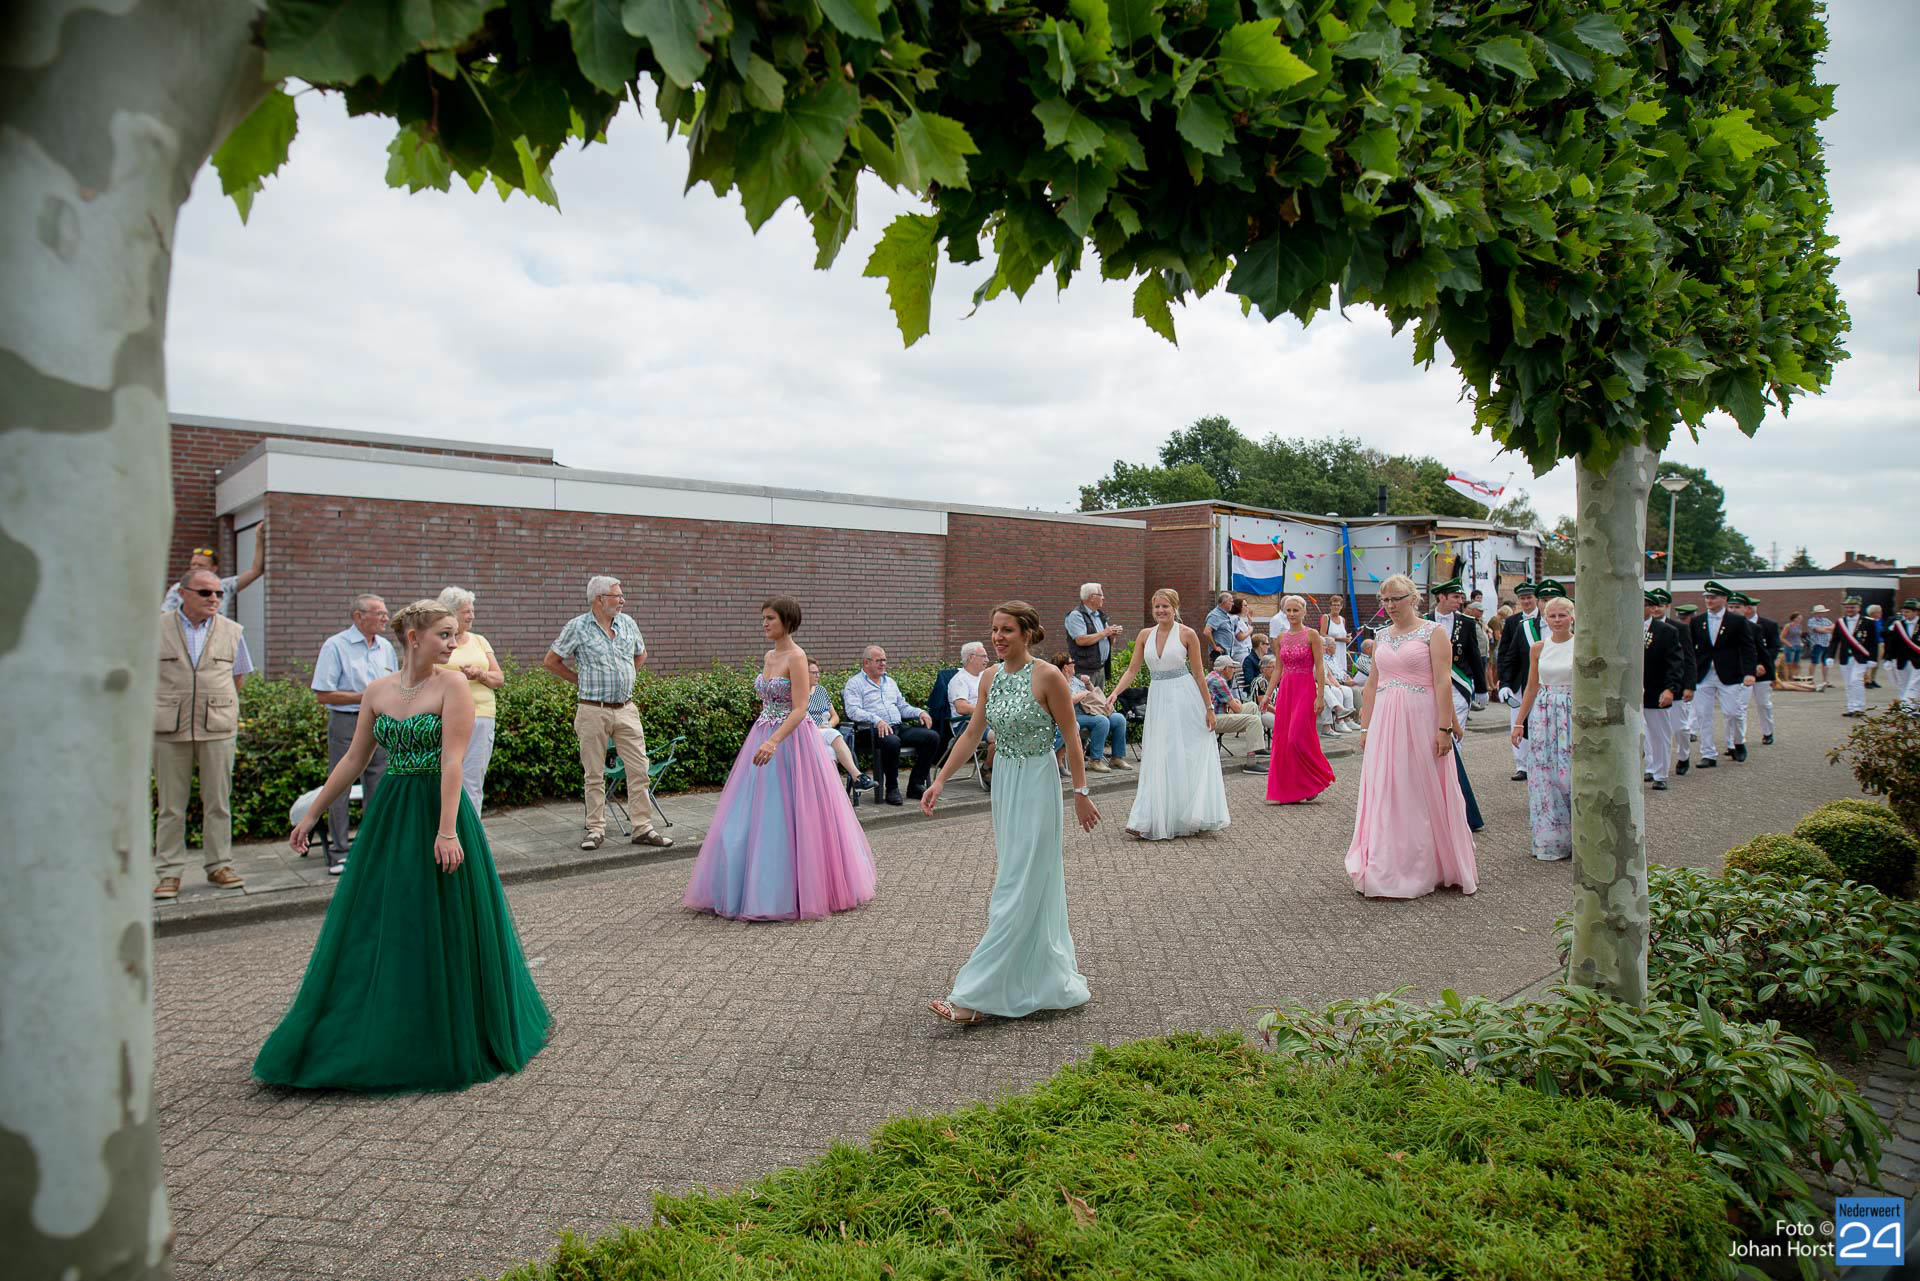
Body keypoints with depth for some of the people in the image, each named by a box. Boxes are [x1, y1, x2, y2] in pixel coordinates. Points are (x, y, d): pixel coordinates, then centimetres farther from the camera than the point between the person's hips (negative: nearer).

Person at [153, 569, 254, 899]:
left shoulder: (232, 631, 8)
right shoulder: (156, 628, 3)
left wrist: (216, 704, 10)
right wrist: (173, 702, 7)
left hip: (218, 727, 1)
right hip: (169, 729, -1)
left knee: (218, 801, 6)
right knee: (171, 804, 4)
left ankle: (218, 865, 15)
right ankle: (169, 872, 12)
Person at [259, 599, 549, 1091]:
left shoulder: (452, 684, -10)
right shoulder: (376, 690, 4)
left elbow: (452, 760, -17)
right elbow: (354, 760, 12)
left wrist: (447, 831, -23)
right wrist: (312, 814, 13)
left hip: (438, 810, -4)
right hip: (388, 814, 5)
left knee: (444, 928, 4)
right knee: (372, 927, 11)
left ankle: (452, 1039, 22)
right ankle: (369, 1036, 28)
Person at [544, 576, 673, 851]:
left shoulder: (628, 624, 8)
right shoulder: (577, 627, -4)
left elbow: (641, 655, 26)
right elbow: (550, 661, 3)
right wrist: (581, 681, 4)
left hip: (626, 709, 4)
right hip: (593, 711, -3)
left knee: (639, 769, 1)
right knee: (594, 774, 5)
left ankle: (643, 828, 8)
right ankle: (596, 830, 15)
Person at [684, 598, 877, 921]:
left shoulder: (796, 657, -13)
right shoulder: (768, 657, 12)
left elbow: (800, 709, -21)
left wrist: (773, 742, -31)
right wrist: (762, 741, 19)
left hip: (790, 742, -8)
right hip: (763, 741, 8)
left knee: (785, 816, -3)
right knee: (754, 817, 8)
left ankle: (789, 895, 8)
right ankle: (756, 889, 18)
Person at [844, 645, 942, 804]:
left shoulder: (890, 682, 27)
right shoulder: (855, 683, 4)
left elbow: (902, 706, 29)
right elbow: (853, 711, -11)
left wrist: (920, 712, 8)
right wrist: (877, 720, -27)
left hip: (899, 727, 7)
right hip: (875, 731, -7)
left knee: (932, 737, -14)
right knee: (892, 742, -40)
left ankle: (916, 785, -7)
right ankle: (892, 788, -21)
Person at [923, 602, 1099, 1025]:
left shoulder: (1047, 677, -14)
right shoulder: (989, 678, 5)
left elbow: (1071, 738, -9)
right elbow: (972, 733, 10)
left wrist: (1081, 792, -8)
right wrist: (939, 781, 6)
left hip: (1036, 785, -7)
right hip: (1004, 782, 7)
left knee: (1019, 889, -5)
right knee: (1036, 883, 17)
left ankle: (975, 997, -5)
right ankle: (1048, 972, 32)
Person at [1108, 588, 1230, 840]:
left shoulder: (1187, 634, -4)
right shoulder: (1145, 635, 7)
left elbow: (1199, 674, -2)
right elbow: (1132, 670, 5)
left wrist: (1209, 708, -3)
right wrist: (1115, 692, -11)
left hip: (1185, 698, -3)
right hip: (1158, 699, 4)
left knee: (1190, 758, 1)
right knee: (1158, 760, 5)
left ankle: (1191, 817, 12)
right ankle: (1153, 822, 10)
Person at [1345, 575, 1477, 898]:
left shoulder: (1433, 632, -2)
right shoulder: (1380, 637, 13)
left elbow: (1442, 682, -9)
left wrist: (1444, 728, -15)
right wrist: (1365, 728, 11)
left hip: (1420, 720, -5)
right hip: (1384, 722, 5)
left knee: (1423, 794, 2)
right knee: (1385, 796, 5)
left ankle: (1427, 868, 14)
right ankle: (1389, 870, 14)